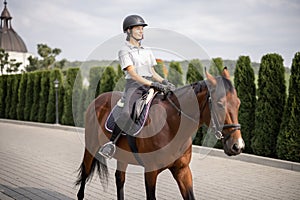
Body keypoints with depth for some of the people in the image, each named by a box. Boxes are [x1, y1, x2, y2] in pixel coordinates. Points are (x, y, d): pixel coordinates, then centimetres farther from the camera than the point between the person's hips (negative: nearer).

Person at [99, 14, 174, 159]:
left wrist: (163, 81, 1)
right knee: (127, 113, -31)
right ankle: (111, 143, -23)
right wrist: (152, 84, -22)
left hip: (150, 85, 7)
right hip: (134, 85, -7)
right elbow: (133, 74, -12)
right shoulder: (125, 51, 0)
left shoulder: (147, 51, 21)